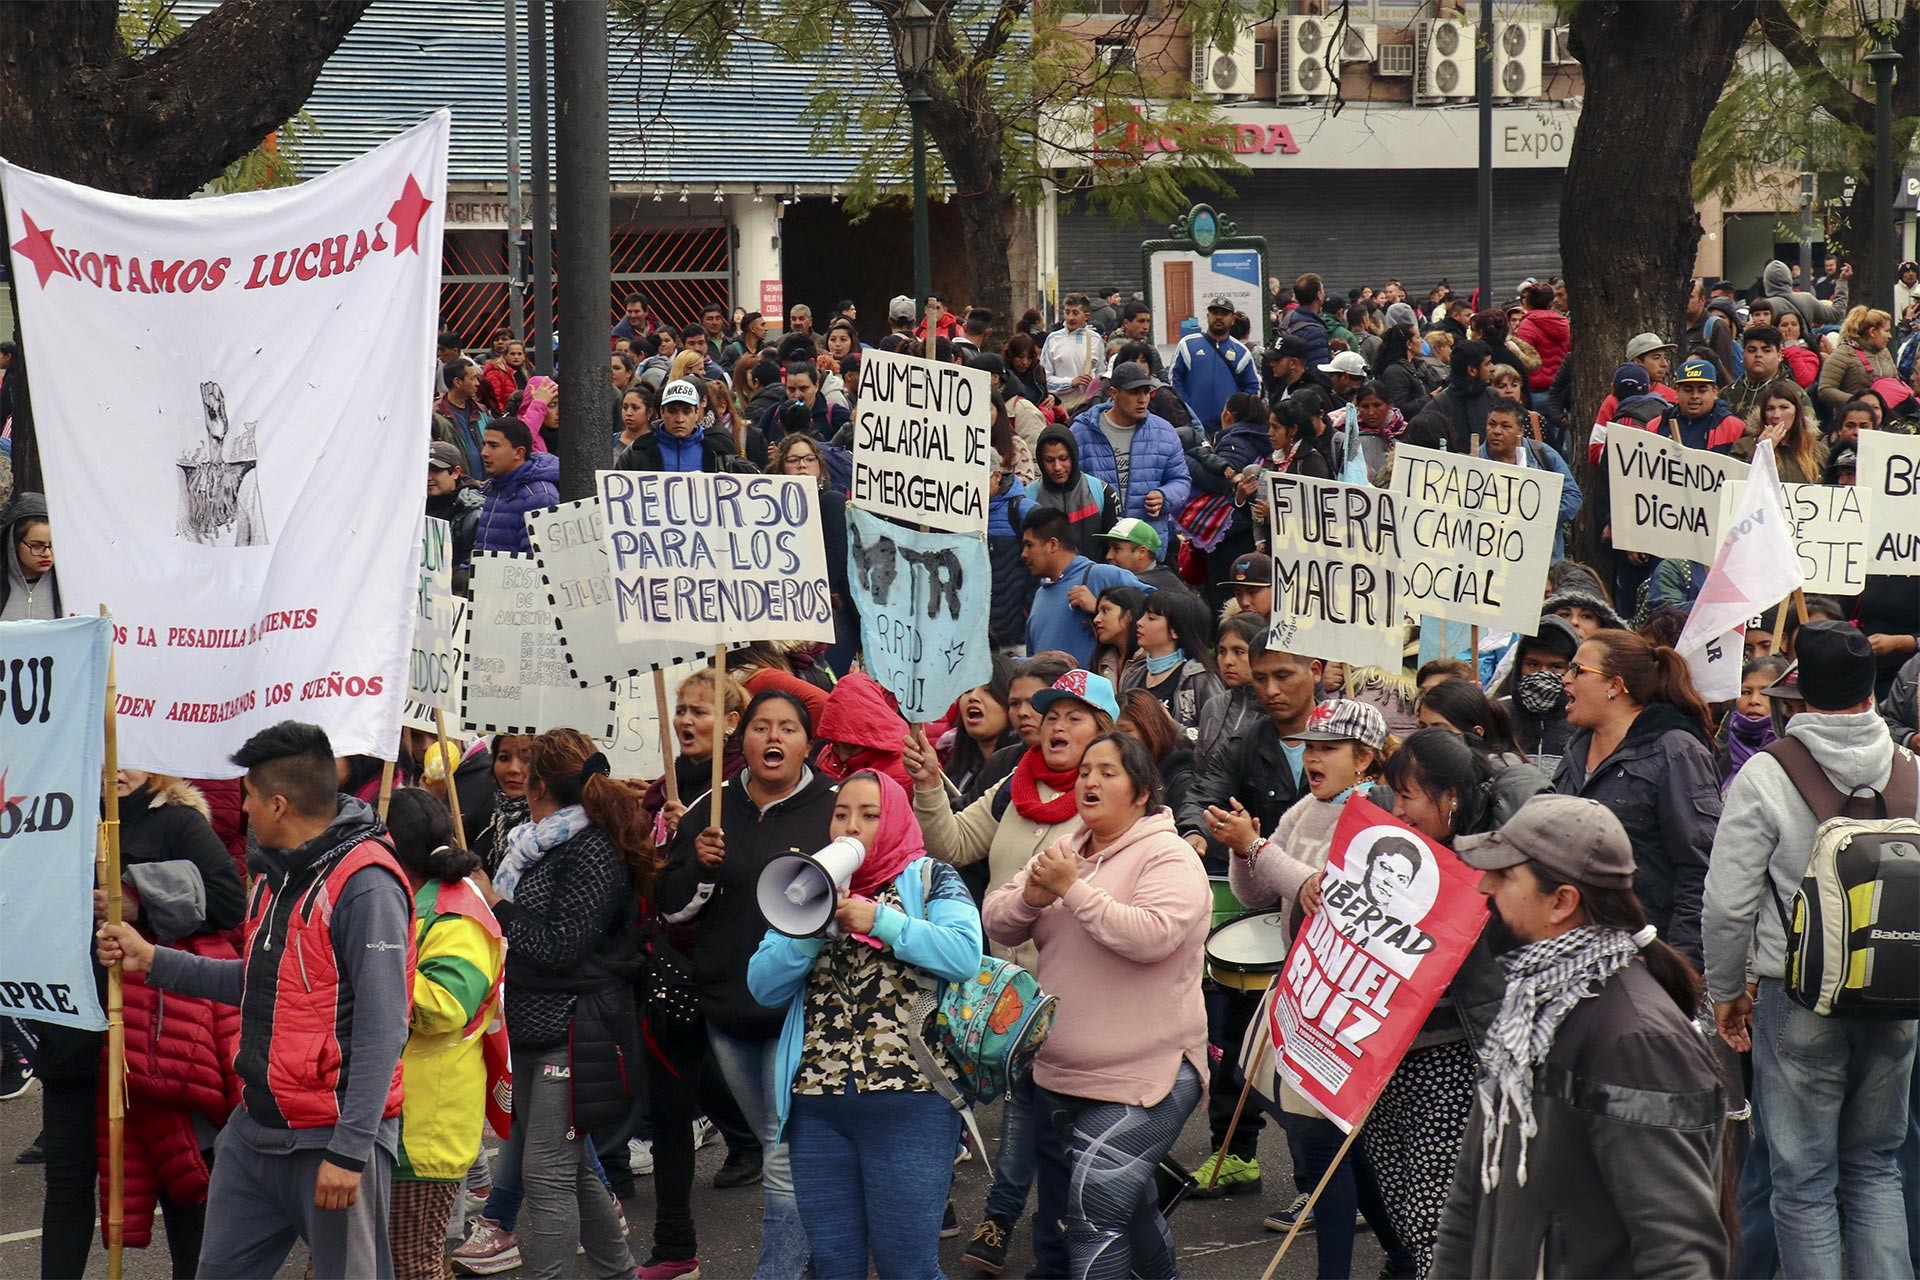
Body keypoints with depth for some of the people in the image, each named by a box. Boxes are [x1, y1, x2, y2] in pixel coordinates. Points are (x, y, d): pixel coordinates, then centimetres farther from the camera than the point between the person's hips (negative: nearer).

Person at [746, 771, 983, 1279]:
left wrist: (881, 922, -17)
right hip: (817, 1104, 5)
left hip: (910, 1103, -5)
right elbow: (764, 986, 5)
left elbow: (964, 955, -15)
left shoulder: (929, 880, 4)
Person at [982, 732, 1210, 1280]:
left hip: (1142, 1077, -8)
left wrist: (1073, 889, -23)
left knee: (1095, 1205, -19)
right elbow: (998, 924, 8)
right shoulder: (1065, 852, 11)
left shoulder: (1168, 859, -11)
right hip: (1062, 1072, 8)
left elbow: (1152, 936, -28)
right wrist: (1030, 895, -14)